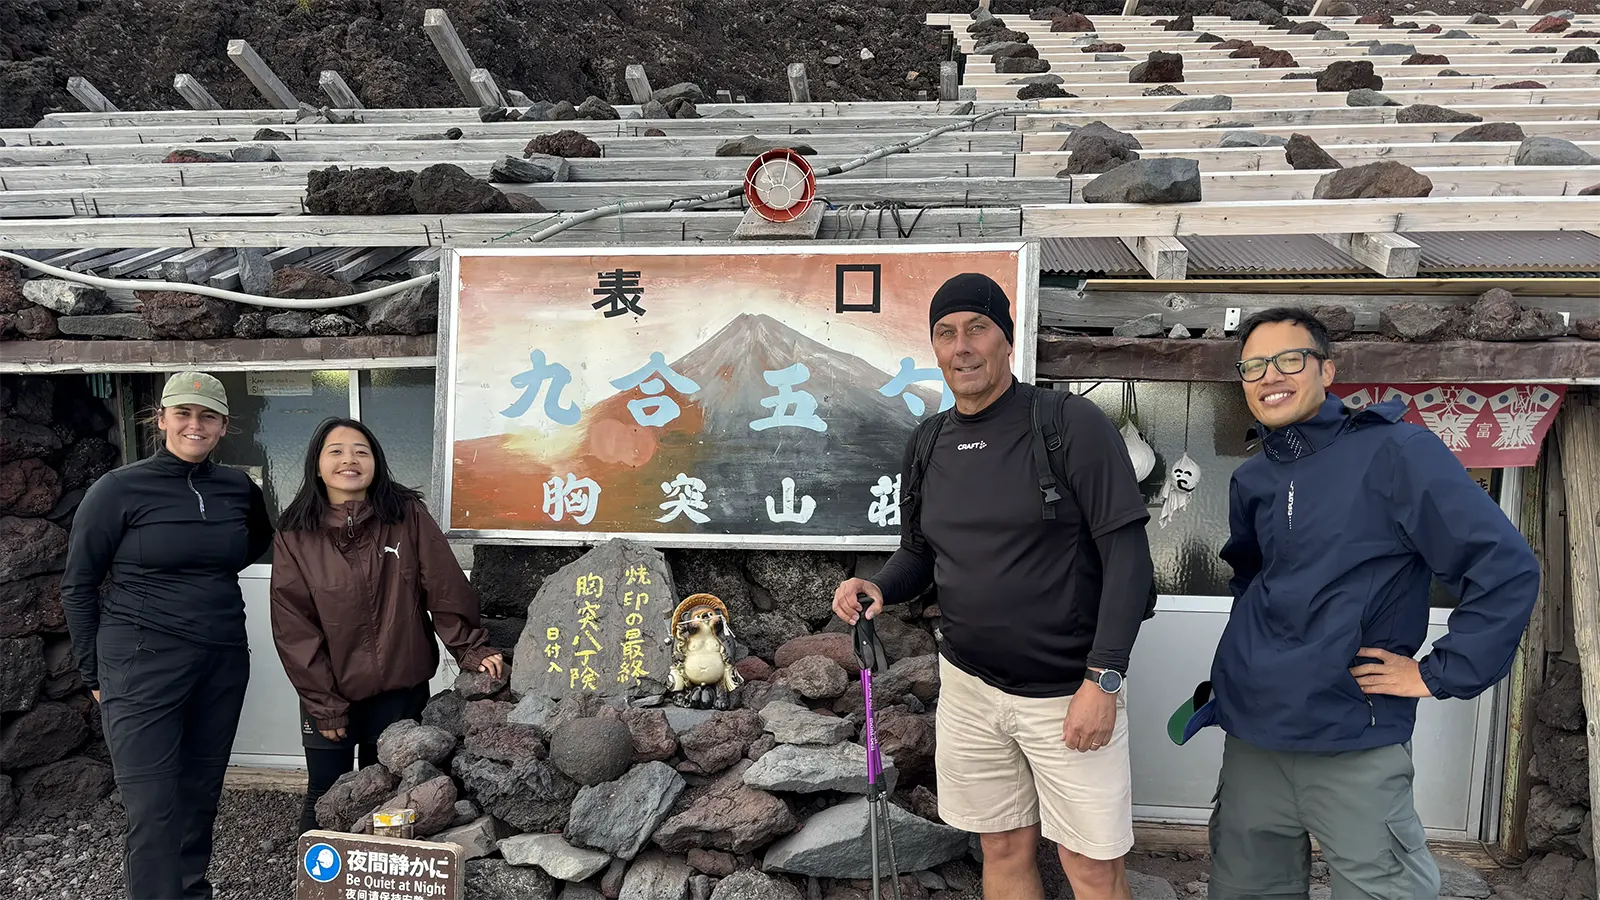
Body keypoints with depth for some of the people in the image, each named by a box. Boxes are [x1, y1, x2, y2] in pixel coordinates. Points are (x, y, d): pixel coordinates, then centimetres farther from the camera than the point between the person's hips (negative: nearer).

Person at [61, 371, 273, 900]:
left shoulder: (239, 489, 5)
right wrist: (95, 672, 1)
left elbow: (261, 537, 28)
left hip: (224, 661, 4)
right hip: (144, 663, -4)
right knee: (154, 810, -5)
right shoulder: (119, 489, -6)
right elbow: (77, 585, 0)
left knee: (201, 796, 13)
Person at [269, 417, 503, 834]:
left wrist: (472, 650, -13)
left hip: (400, 690, 0)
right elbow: (294, 627, -5)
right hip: (329, 694, 0)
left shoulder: (408, 516, -5)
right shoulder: (295, 536, -4)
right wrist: (323, 704, -8)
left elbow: (446, 589, -6)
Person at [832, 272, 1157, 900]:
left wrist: (1103, 679, -18)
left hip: (1070, 693, -4)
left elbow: (1126, 554, -13)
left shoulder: (1072, 425, -12)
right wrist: (879, 588, -6)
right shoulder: (926, 443, 5)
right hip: (968, 685, 5)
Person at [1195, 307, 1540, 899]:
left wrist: (1440, 674, -12)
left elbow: (1506, 568, -14)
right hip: (1250, 729, 6)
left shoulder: (1395, 451, -10)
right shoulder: (1251, 481, 8)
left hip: (1352, 742, -6)